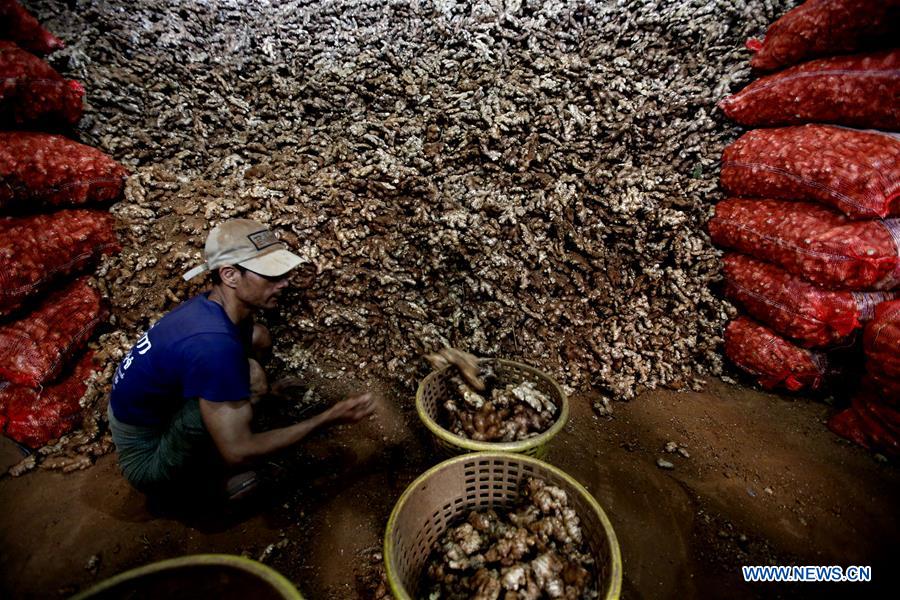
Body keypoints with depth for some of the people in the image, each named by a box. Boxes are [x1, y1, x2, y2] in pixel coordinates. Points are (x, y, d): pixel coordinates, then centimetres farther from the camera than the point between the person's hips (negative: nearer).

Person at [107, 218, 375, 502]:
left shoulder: (209, 304, -10)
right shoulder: (214, 345, -36)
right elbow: (237, 452, -30)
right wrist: (327, 418, -26)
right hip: (148, 463, -8)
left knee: (258, 337, -2)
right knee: (250, 376, -32)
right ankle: (205, 464, 0)